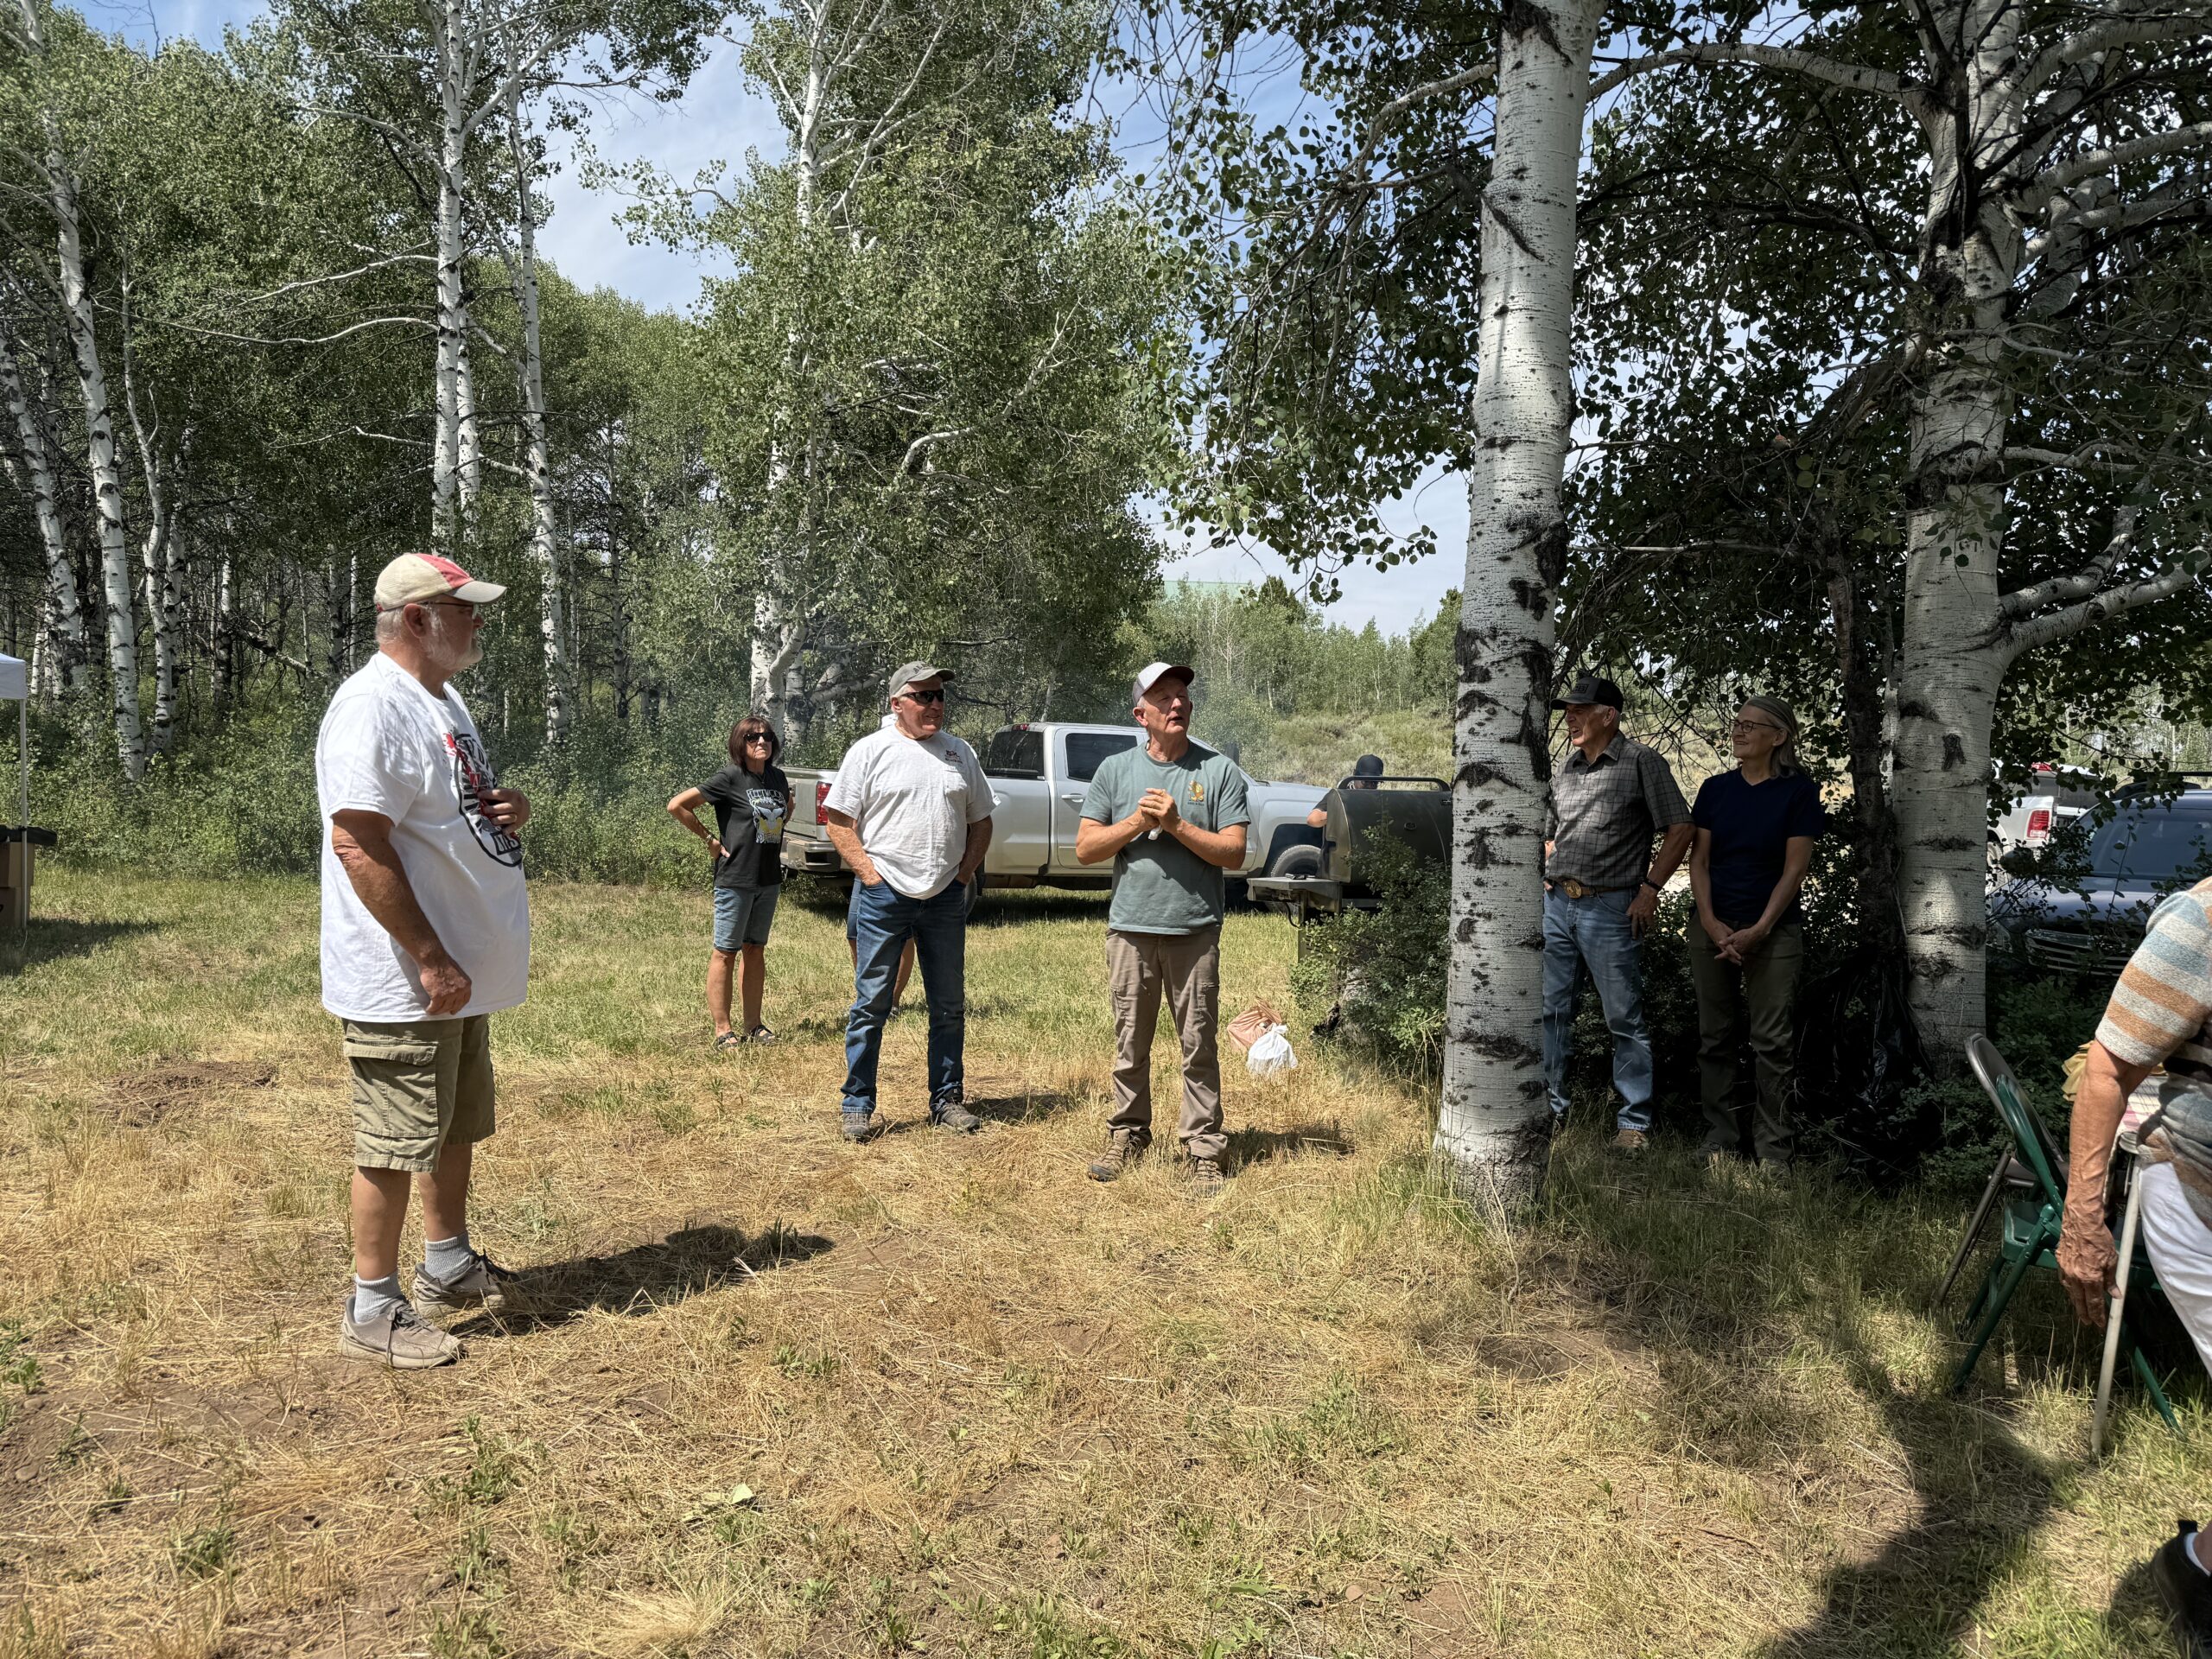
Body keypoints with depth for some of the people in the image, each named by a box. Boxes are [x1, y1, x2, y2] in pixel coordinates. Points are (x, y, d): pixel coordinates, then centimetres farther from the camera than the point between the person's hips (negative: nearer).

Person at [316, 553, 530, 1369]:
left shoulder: (443, 699, 13)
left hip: (462, 972, 10)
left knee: (457, 1127, 21)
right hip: (403, 984, -10)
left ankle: (448, 1266, 37)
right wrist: (431, 961, -25)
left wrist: (508, 807, 1)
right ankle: (373, 1312, 15)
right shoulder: (373, 707, -19)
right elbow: (359, 845, -26)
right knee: (395, 1146, 1)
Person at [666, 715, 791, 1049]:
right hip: (735, 879, -6)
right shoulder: (730, 778, -11)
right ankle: (722, 1030, 5)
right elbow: (677, 805, -11)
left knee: (756, 950, 12)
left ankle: (753, 1025, 20)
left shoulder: (777, 777, 7)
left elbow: (787, 807, 30)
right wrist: (710, 838, -8)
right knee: (726, 952, 0)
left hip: (769, 879, 7)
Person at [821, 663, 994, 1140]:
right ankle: (857, 1106, 9)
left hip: (946, 899, 4)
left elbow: (981, 821, 17)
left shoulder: (960, 753, 11)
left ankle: (947, 1100, 21)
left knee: (950, 1006, 9)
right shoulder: (870, 751, -1)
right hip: (883, 896, -4)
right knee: (872, 1003, 0)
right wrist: (868, 871, -10)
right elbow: (838, 820, -2)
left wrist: (965, 872, 5)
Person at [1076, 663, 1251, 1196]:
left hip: (1195, 931, -2)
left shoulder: (1219, 771, 3)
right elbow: (1085, 849, 5)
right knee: (1130, 1044, 9)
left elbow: (1234, 853, -3)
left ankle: (1204, 1151, 8)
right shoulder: (1115, 770, 8)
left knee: (1199, 1046, 1)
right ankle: (1128, 1136, 23)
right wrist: (1136, 822, -9)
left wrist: (1176, 824, -13)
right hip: (1130, 928, 2)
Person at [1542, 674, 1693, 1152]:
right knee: (1550, 1010, 10)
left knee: (1624, 1018, 0)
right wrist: (1545, 876, 12)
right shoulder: (1565, 769, 14)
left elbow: (1679, 830, -5)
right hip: (1556, 904, 6)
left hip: (1609, 907, -6)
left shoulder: (1642, 762, -4)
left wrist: (1650, 889, -10)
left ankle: (1635, 1121, 8)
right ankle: (1549, 1107, 21)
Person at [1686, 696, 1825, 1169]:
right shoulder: (1715, 789, 7)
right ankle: (1720, 1141, 15)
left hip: (1773, 930, -3)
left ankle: (1774, 1149, 4)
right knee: (1716, 1037, 7)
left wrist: (1758, 930, -12)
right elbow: (1699, 860, 6)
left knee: (1771, 1041, -3)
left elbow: (1795, 869, -6)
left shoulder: (1798, 792, -3)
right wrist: (1711, 923, -6)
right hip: (1713, 928, 4)